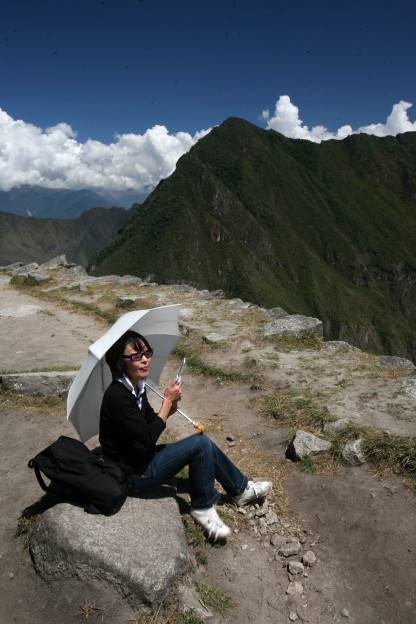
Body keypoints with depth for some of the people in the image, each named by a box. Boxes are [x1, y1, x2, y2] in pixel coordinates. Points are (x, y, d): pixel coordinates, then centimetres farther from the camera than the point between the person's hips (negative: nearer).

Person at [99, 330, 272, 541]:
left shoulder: (137, 386, 1)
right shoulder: (116, 395, -28)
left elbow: (151, 420, 10)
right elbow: (149, 437, -26)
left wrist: (169, 408, -11)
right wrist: (168, 400, -18)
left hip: (143, 455, 9)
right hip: (135, 473, -9)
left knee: (203, 444, 4)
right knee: (200, 444, -17)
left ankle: (241, 489, 23)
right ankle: (203, 508, 3)